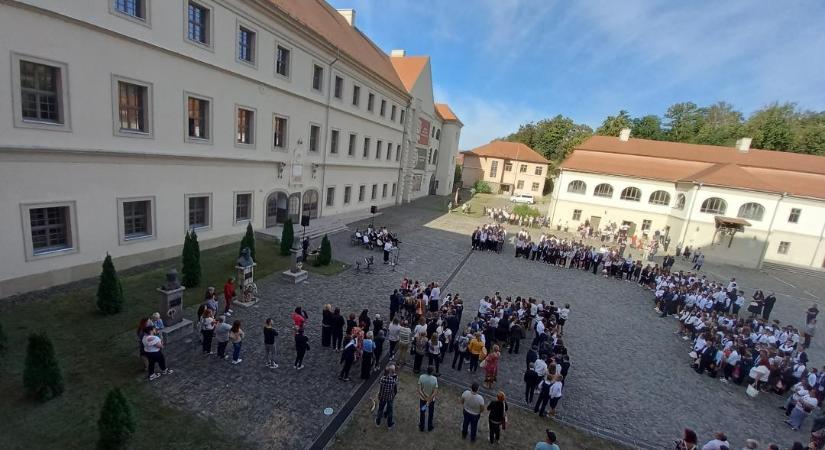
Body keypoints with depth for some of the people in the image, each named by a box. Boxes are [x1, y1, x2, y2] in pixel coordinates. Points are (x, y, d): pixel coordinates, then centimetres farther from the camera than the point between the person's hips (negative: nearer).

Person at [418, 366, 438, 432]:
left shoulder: (421, 377, -21)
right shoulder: (435, 379, -24)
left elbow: (419, 390, -20)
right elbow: (435, 392, -23)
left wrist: (425, 398, -18)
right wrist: (429, 399, -19)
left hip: (422, 398, 1)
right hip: (431, 399, -1)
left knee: (422, 413, 23)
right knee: (430, 414, 23)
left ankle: (421, 427, 38)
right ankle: (429, 427, 40)